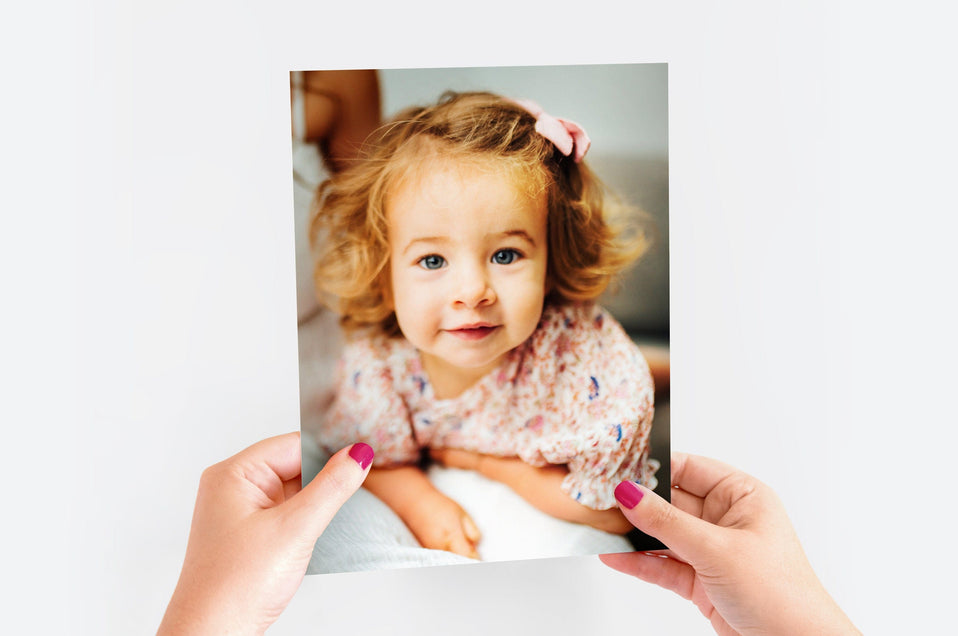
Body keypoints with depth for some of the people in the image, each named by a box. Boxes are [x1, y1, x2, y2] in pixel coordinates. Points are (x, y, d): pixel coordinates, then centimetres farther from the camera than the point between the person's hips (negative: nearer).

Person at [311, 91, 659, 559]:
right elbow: (369, 459, -6)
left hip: (549, 520, -1)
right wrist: (422, 503, -26)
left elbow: (614, 514, -23)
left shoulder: (587, 356, -37)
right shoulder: (376, 361, -28)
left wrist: (487, 463, -23)